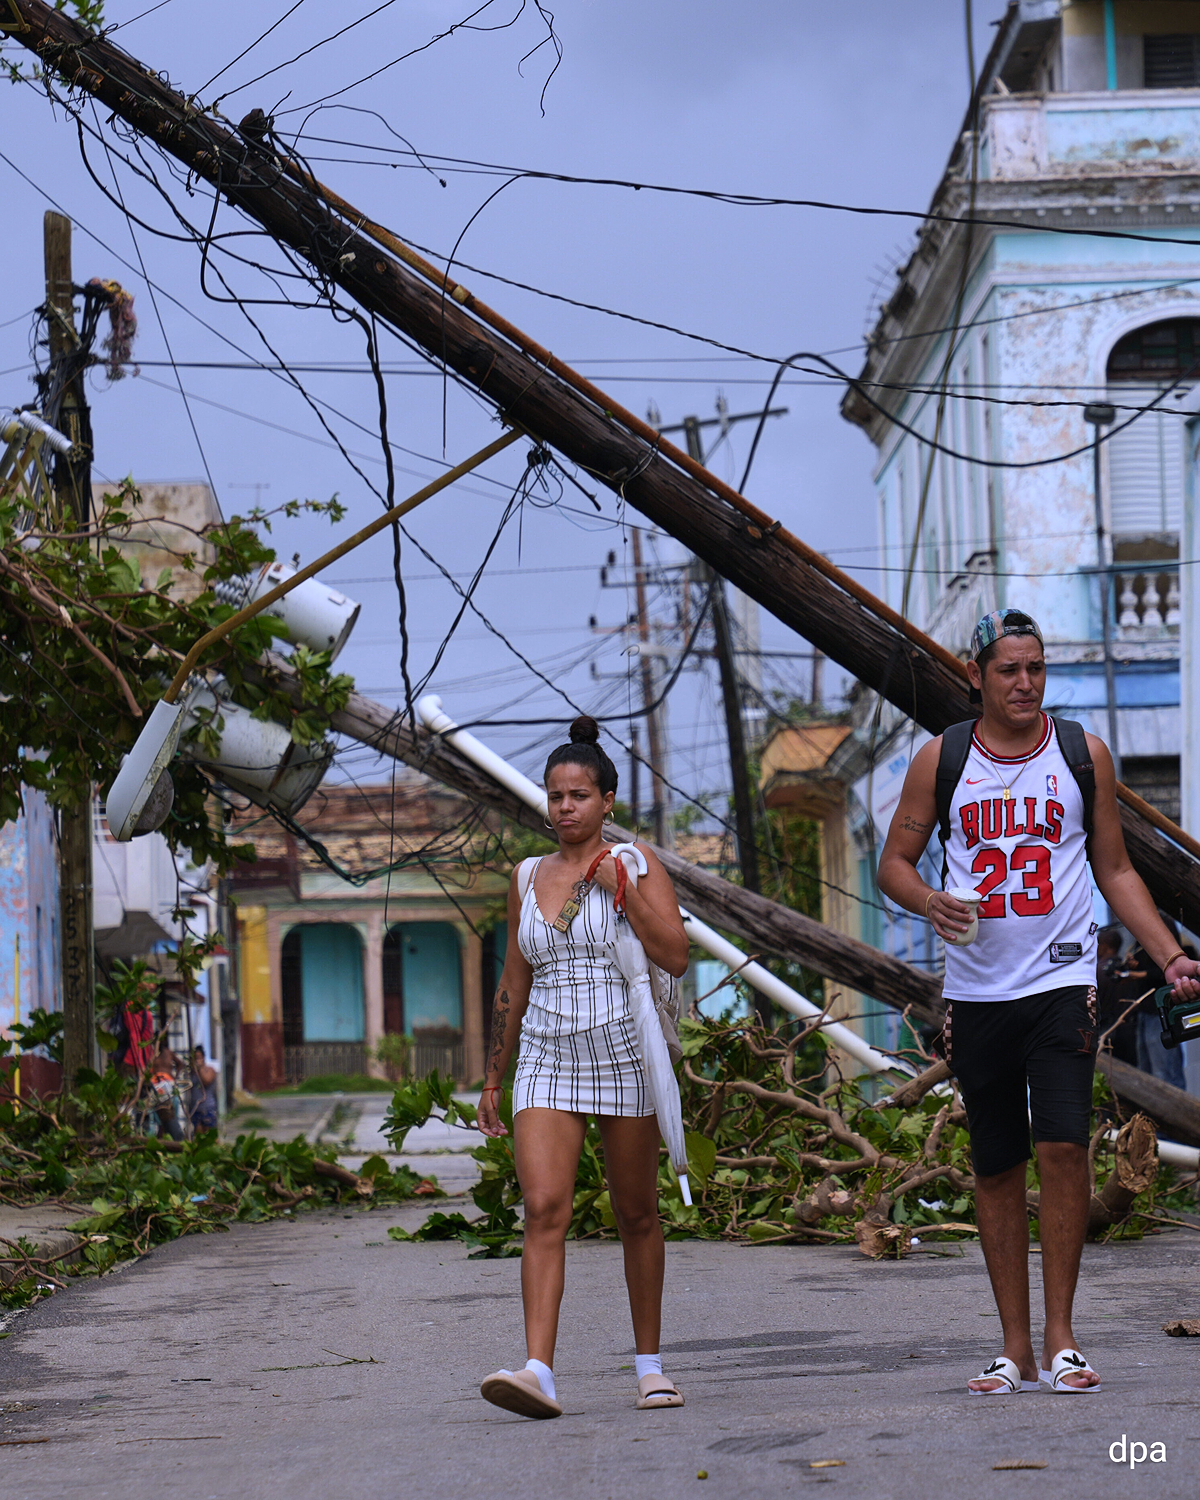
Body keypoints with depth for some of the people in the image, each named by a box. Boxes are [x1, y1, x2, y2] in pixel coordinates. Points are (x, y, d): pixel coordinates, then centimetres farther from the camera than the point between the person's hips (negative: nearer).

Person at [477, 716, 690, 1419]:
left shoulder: (634, 862, 0)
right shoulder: (528, 879, 12)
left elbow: (676, 956, -11)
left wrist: (620, 886, -16)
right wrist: (493, 1078, 18)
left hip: (625, 1057, -2)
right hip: (547, 1061, 2)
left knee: (637, 1215, 7)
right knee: (545, 1209, -14)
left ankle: (650, 1363, 22)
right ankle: (539, 1372, -23)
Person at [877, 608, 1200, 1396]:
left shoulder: (1084, 752, 5)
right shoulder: (941, 759, 5)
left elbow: (1115, 869, 11)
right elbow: (895, 862, 10)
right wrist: (930, 902, -13)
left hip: (1061, 981, -1)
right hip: (977, 991, 1)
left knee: (1063, 1147, -14)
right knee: (997, 1168, 5)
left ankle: (1061, 1337, -5)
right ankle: (1017, 1349, 12)